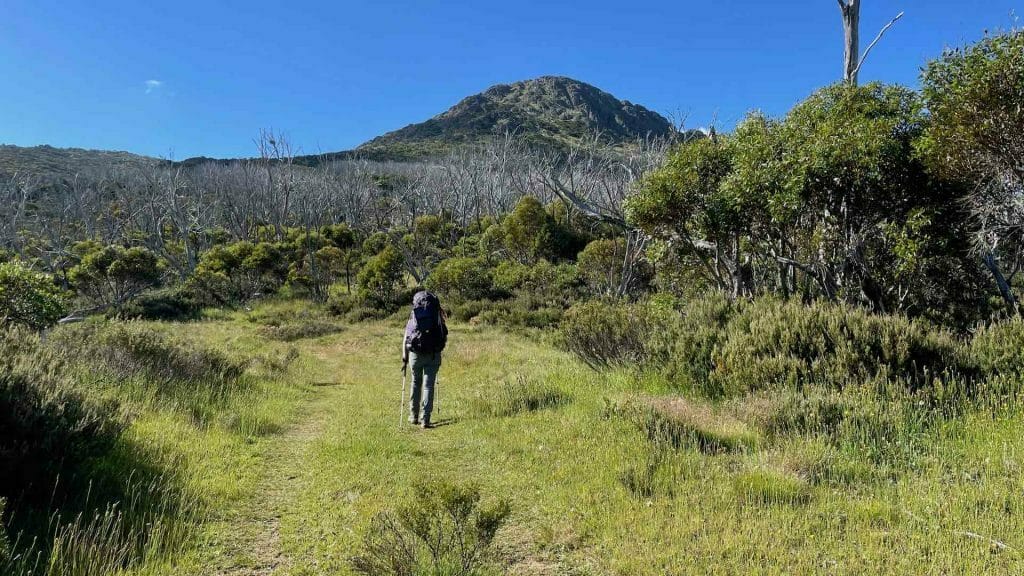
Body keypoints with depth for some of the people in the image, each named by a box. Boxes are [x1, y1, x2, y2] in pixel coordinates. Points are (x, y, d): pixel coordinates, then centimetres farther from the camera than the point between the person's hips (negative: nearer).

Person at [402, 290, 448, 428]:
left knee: (416, 382, 20)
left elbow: (405, 339, 0)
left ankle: (414, 416, 24)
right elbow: (445, 337, 5)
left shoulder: (413, 315, 5)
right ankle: (425, 419, -1)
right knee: (428, 385, 4)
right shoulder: (438, 315, 6)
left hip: (416, 354, 1)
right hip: (433, 355, -1)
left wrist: (404, 358, 4)